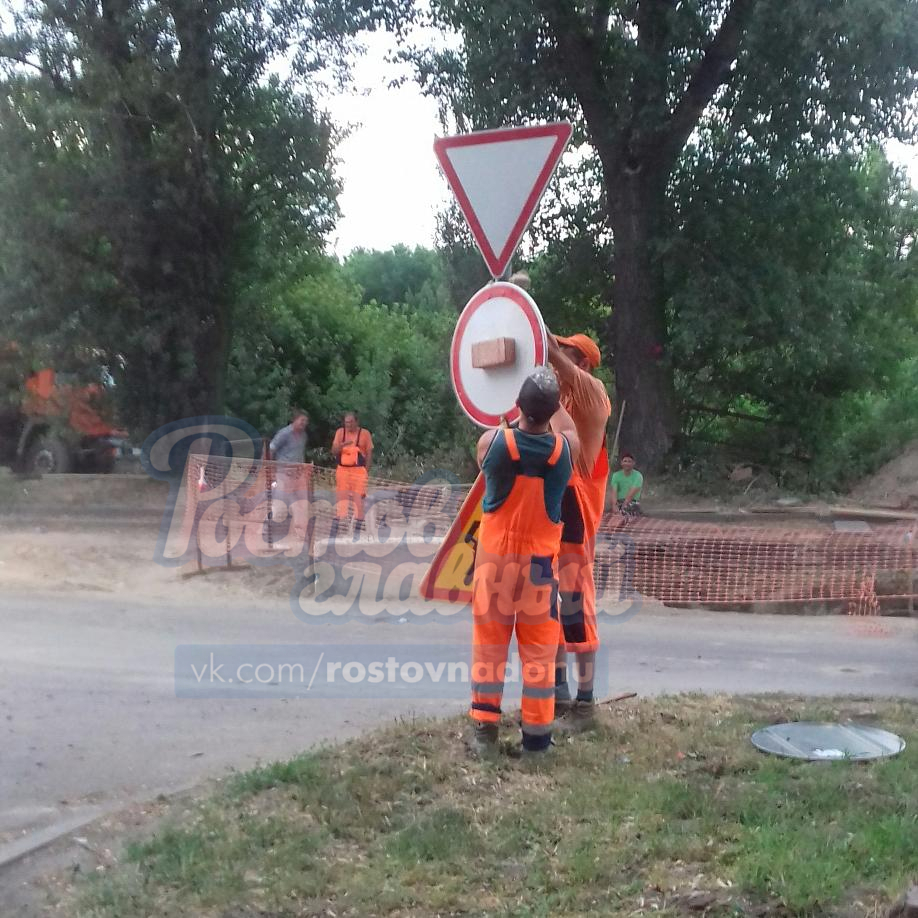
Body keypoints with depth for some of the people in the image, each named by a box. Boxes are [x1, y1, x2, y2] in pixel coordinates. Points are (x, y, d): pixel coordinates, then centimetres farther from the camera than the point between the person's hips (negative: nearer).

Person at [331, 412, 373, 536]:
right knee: (340, 499, 4)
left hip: (358, 471, -3)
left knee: (358, 500, -6)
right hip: (342, 470, 3)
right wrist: (342, 445, -17)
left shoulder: (364, 434, -1)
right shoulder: (340, 432, 6)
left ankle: (358, 529, -2)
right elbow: (333, 451, 4)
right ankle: (336, 527, 10)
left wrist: (366, 472, -3)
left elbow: (369, 453, 2)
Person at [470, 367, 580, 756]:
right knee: (539, 647, 9)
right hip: (540, 560, 0)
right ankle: (536, 733, 13)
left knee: (489, 643, 11)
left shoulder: (491, 441, -13)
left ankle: (484, 728, 16)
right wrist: (551, 394, 28)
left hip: (494, 557, 0)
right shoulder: (566, 447, -11)